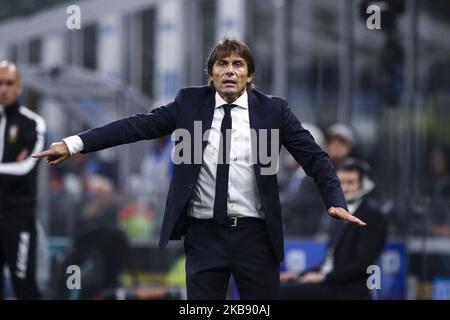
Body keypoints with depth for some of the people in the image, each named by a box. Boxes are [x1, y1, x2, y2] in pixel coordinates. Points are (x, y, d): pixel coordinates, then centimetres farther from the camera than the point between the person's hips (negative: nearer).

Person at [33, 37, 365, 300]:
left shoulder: (273, 109, 2)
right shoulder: (190, 103, 4)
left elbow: (313, 156, 1)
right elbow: (137, 126, 0)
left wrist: (336, 201, -13)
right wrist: (74, 144, -7)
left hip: (255, 235, 0)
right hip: (204, 235, 1)